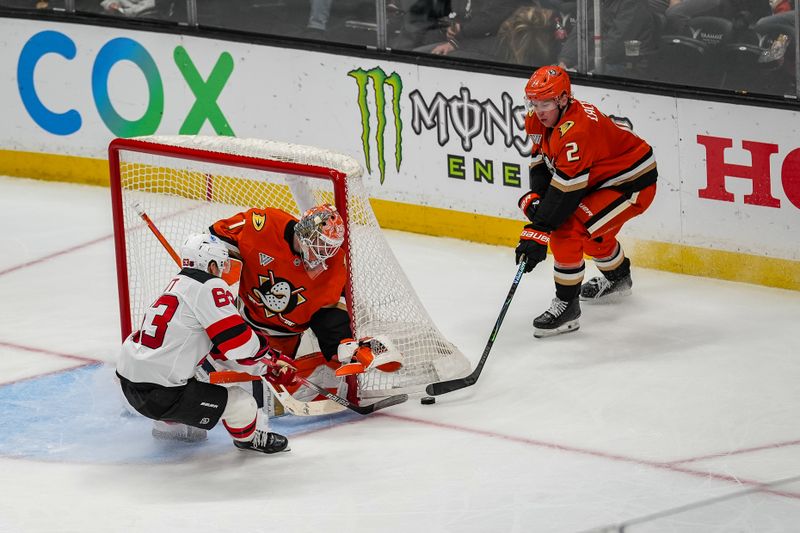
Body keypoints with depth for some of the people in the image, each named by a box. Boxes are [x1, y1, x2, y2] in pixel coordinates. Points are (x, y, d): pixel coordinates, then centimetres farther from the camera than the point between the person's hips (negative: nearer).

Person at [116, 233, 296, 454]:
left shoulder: (178, 284, 18)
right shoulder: (210, 287, -10)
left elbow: (220, 340, 22)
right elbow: (237, 340, -12)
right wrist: (274, 365, 3)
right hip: (159, 392, -10)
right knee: (242, 404, -7)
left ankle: (168, 425, 44)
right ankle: (247, 437, 25)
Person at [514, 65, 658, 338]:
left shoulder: (575, 131, -33)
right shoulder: (541, 120, -5)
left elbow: (565, 188, -35)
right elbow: (541, 163, 5)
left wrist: (538, 232, -35)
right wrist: (534, 198, -14)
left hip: (633, 184, -11)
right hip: (598, 179, 11)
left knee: (568, 230, -21)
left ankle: (566, 306, -11)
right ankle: (617, 277, 59)